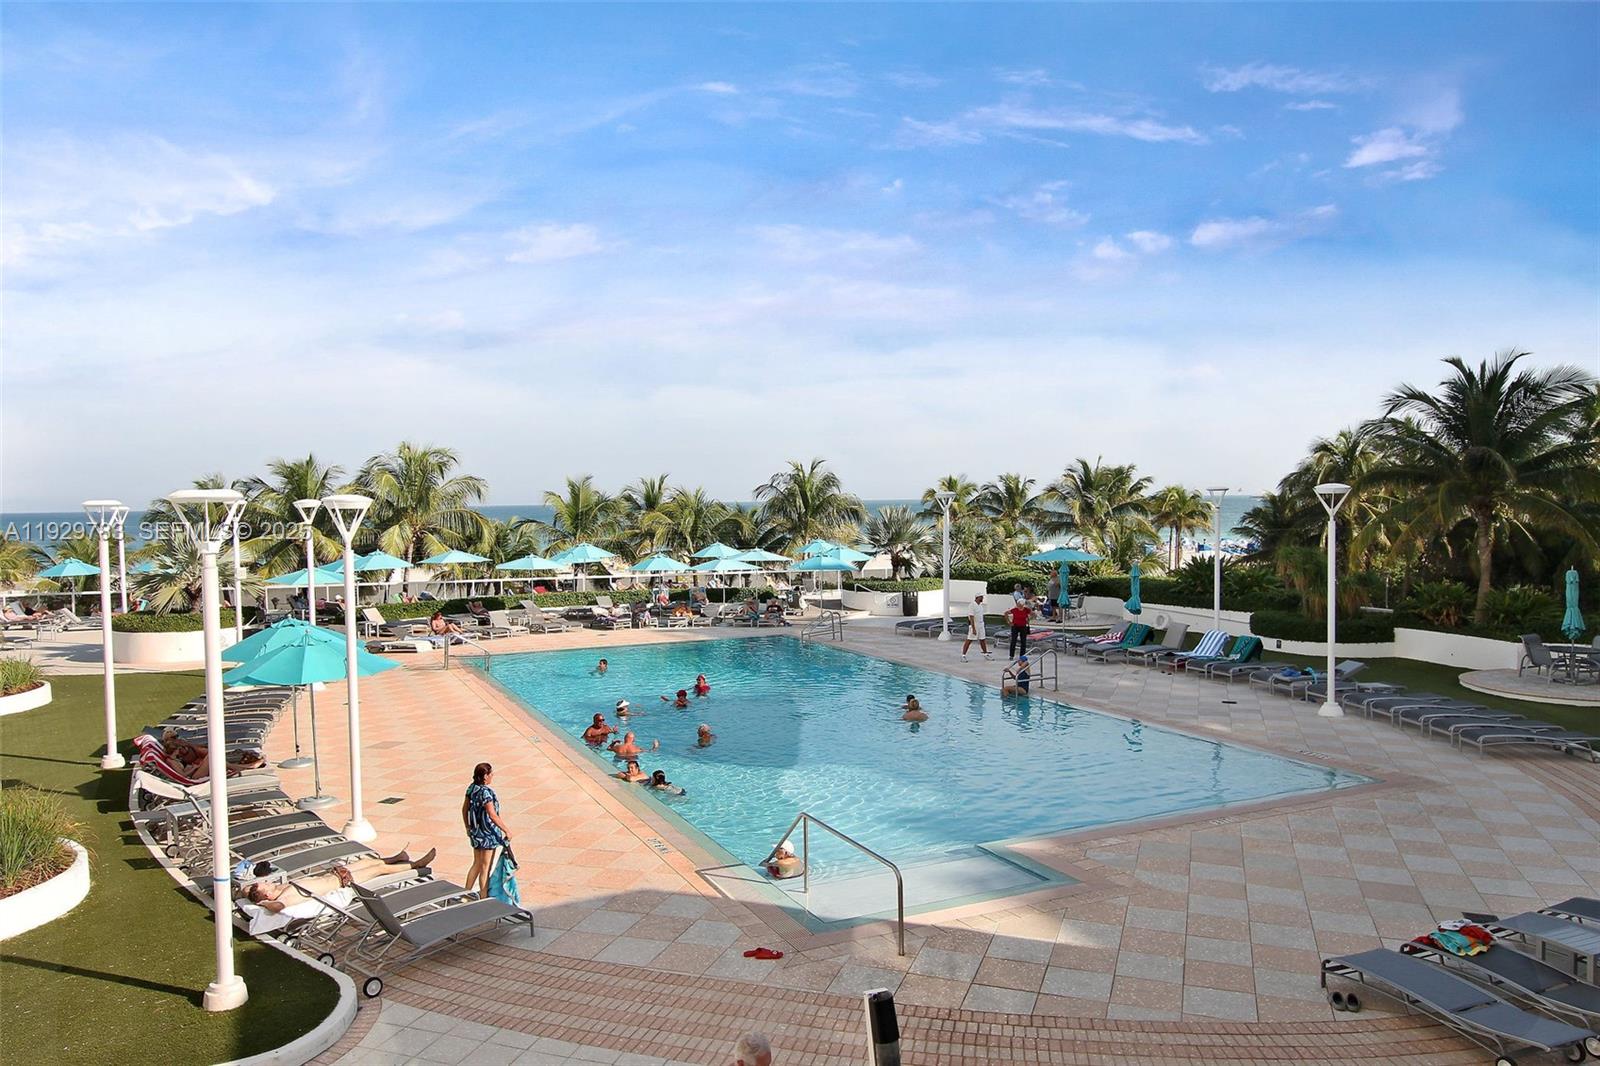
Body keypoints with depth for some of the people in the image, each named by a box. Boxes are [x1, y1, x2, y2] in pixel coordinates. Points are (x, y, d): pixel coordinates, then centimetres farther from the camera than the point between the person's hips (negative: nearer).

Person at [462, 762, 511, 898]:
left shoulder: (472, 788, 1)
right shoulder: (485, 792, -24)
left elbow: (464, 808, 11)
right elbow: (492, 815, -27)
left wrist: (468, 827, 23)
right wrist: (506, 831, -21)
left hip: (475, 831, 8)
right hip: (488, 833, -8)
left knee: (476, 864, 21)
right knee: (485, 868, 6)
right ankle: (483, 898, 16)